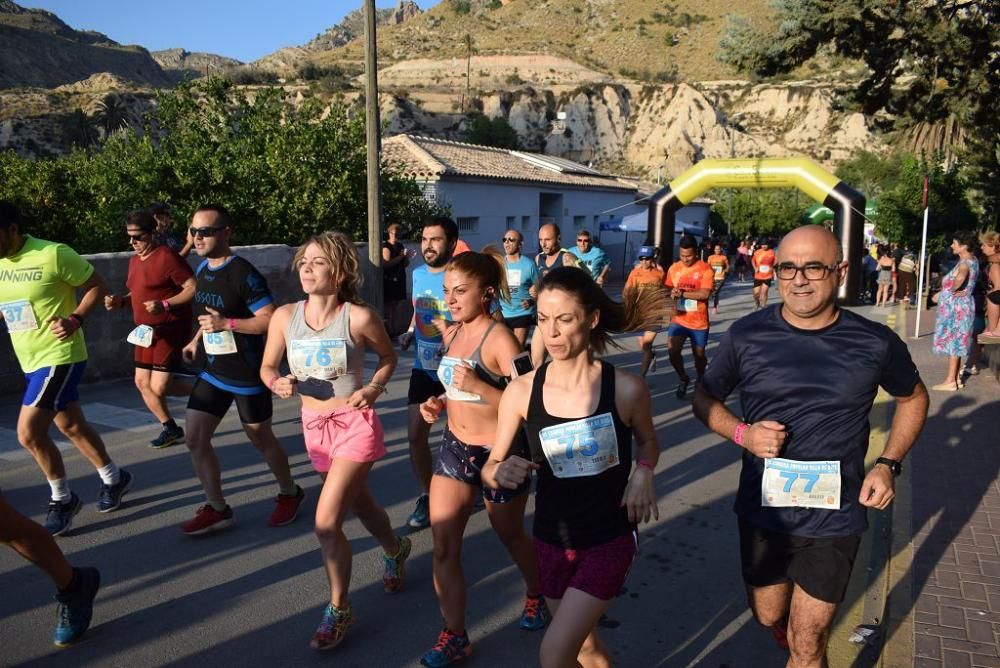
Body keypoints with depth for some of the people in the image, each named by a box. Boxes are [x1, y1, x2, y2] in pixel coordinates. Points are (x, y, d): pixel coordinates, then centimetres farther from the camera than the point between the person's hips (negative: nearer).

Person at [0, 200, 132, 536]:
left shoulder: (52, 254, -16)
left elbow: (98, 286, -10)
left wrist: (75, 319, -22)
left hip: (59, 356, -8)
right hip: (31, 361, 8)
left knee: (29, 432, -11)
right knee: (71, 426, 17)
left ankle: (62, 498, 8)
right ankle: (114, 478, 35)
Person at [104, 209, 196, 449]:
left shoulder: (167, 257, -15)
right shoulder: (134, 260, 12)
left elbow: (193, 288, -19)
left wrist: (165, 304, -27)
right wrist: (120, 301, 4)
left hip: (170, 329, -9)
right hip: (145, 330, 9)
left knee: (159, 387, -11)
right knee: (142, 382, 9)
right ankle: (170, 429, 23)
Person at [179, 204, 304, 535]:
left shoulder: (243, 273, -19)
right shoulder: (202, 269, 6)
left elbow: (271, 319, -23)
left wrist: (227, 324, -27)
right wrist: (197, 340, 12)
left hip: (247, 374, -7)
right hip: (213, 370, 7)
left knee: (260, 438, 8)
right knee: (195, 438, 1)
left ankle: (289, 494, 32)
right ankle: (217, 509, 16)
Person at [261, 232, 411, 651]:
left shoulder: (358, 317, -18)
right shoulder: (285, 316, -8)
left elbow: (388, 357, 0)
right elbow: (267, 368, 3)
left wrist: (373, 389, -16)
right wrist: (278, 384, -18)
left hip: (355, 424, -5)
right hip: (315, 425, 5)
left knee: (326, 522, -11)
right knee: (359, 503, 24)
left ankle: (339, 610, 12)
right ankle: (396, 551, 54)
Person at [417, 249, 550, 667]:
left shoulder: (500, 340, -21)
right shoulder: (452, 334, 1)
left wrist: (478, 387, -32)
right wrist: (439, 403, 0)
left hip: (499, 455, -6)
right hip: (454, 447, 6)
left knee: (510, 535, 19)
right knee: (443, 547, 3)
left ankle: (534, 595, 49)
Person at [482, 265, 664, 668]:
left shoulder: (626, 388, -17)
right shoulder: (522, 391, -14)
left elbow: (647, 441, 5)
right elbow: (490, 467, -6)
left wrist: (643, 473, -15)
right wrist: (500, 474, -28)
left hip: (609, 540, -3)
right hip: (551, 541, 3)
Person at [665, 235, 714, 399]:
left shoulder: (705, 269, -11)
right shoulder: (673, 268, 2)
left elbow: (704, 294, -21)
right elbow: (667, 289, 12)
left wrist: (681, 293, -23)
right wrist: (671, 292, -12)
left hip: (699, 322, -2)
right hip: (678, 319, 2)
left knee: (699, 355, 13)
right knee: (672, 350, -16)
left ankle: (700, 381, 43)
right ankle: (683, 379, 11)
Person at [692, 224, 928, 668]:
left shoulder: (875, 343, -9)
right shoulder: (746, 335, -9)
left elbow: (913, 398, 10)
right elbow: (704, 399, 3)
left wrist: (888, 464, -4)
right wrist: (742, 433, -17)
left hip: (834, 518, -1)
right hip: (762, 510, 2)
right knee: (769, 617, 22)